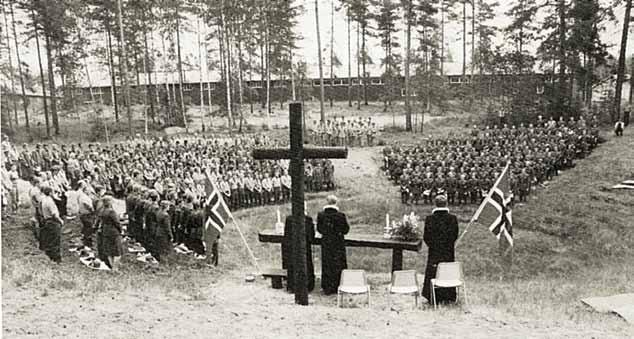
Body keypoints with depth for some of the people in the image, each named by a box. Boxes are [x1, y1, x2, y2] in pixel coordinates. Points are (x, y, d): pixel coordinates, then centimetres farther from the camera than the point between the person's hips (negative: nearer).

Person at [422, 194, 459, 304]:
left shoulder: (429, 218, -12)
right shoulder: (452, 218, -9)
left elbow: (426, 237, -7)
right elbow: (455, 235, -2)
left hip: (434, 251, -1)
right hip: (448, 252, 1)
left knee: (433, 273, 9)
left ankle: (434, 298, 14)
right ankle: (447, 297, 19)